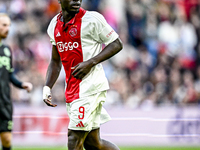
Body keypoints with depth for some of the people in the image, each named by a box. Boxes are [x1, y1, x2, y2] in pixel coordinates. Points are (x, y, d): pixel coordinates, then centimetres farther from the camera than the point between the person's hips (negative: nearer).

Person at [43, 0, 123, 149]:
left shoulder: (92, 19, -8)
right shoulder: (55, 25, 13)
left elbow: (117, 44, -4)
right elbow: (55, 61, 22)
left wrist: (90, 63, -15)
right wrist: (47, 88, 9)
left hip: (91, 86, -7)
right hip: (72, 90, 7)